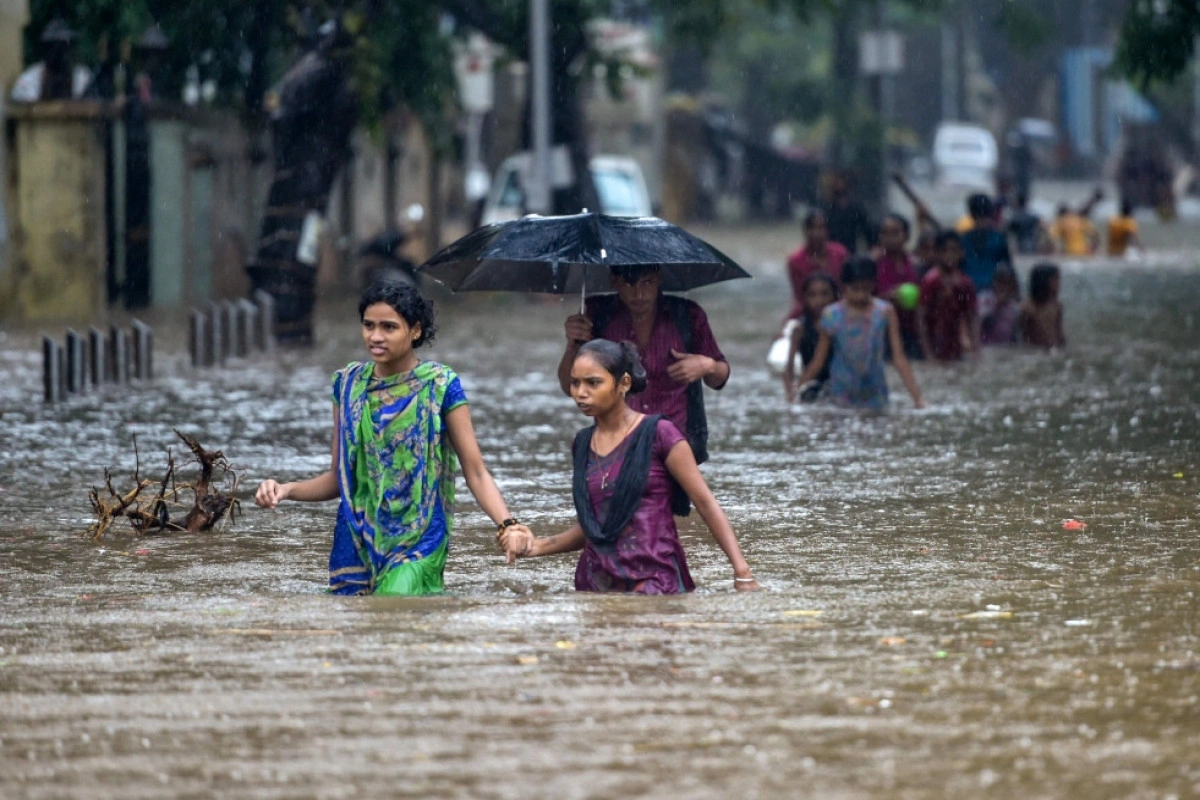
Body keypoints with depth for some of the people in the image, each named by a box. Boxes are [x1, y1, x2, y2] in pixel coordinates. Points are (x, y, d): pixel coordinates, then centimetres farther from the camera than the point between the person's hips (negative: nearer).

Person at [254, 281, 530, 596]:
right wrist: (287, 490, -5)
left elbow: (476, 472, -6)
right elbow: (338, 477, 12)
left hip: (417, 545, -4)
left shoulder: (440, 386, -5)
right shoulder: (349, 384, 6)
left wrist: (506, 523, -22)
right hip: (357, 542, 4)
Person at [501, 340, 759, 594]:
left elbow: (706, 503, -5)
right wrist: (536, 546, 5)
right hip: (595, 582, 5)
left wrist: (742, 573, -12)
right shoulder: (583, 444, 12)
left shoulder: (658, 434, -4)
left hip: (653, 582, -5)